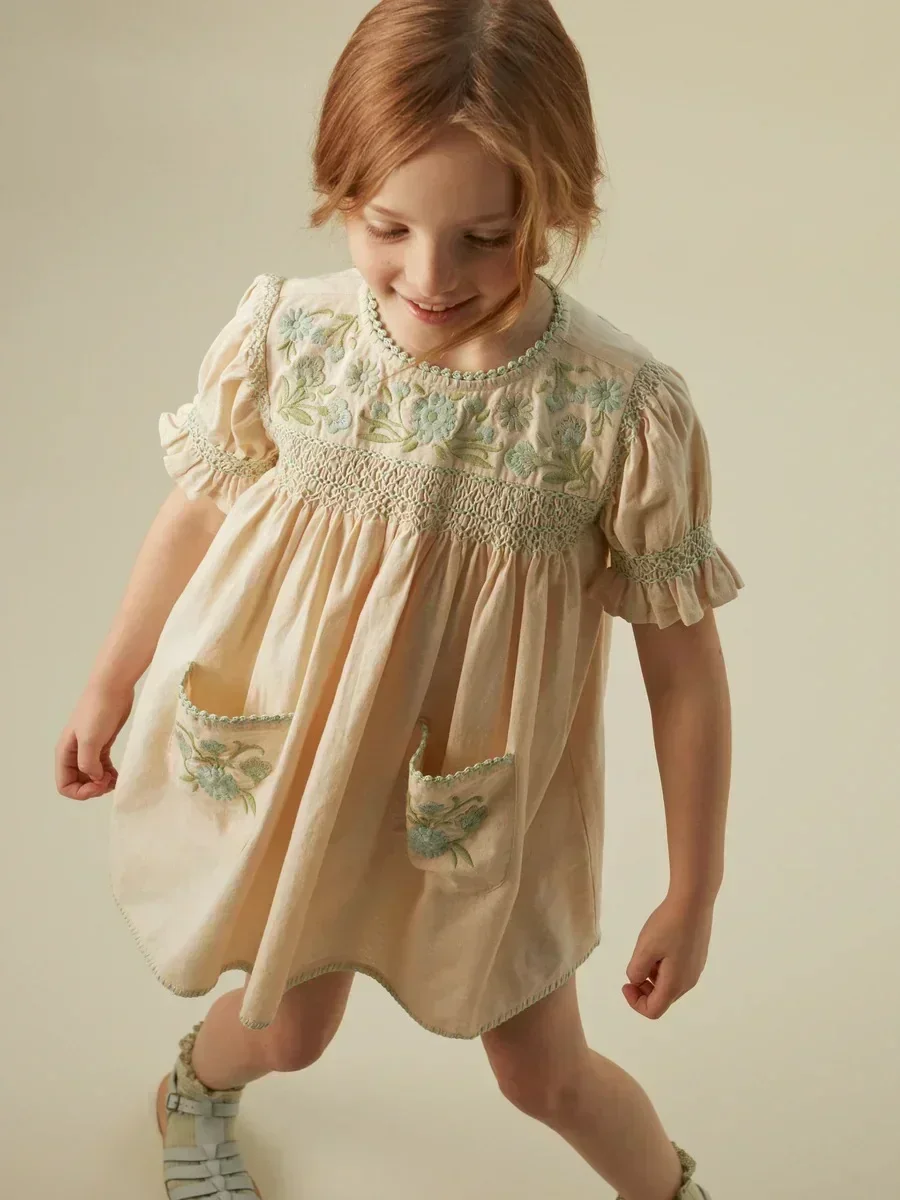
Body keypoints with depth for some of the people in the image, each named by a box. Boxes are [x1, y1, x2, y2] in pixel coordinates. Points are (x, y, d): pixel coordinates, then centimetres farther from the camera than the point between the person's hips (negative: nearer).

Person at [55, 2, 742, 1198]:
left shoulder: (625, 413, -25)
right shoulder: (288, 336, -19)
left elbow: (684, 665, -14)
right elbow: (196, 511, 0)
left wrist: (694, 894, -6)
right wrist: (109, 689, 13)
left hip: (482, 803, -1)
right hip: (283, 761, 2)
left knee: (545, 1071, 16)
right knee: (290, 1028, 23)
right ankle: (198, 1089, 62)